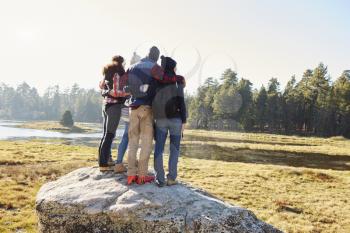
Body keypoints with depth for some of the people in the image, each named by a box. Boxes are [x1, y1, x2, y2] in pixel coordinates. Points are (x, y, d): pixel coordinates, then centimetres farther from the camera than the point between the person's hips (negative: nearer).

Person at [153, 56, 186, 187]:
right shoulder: (178, 80, -2)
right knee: (174, 149, 7)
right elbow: (181, 101, -7)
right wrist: (184, 121, -5)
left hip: (160, 118, 2)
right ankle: (171, 178, 3)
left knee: (159, 149, 5)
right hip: (175, 118, -2)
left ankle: (160, 179, 1)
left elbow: (153, 99, 8)